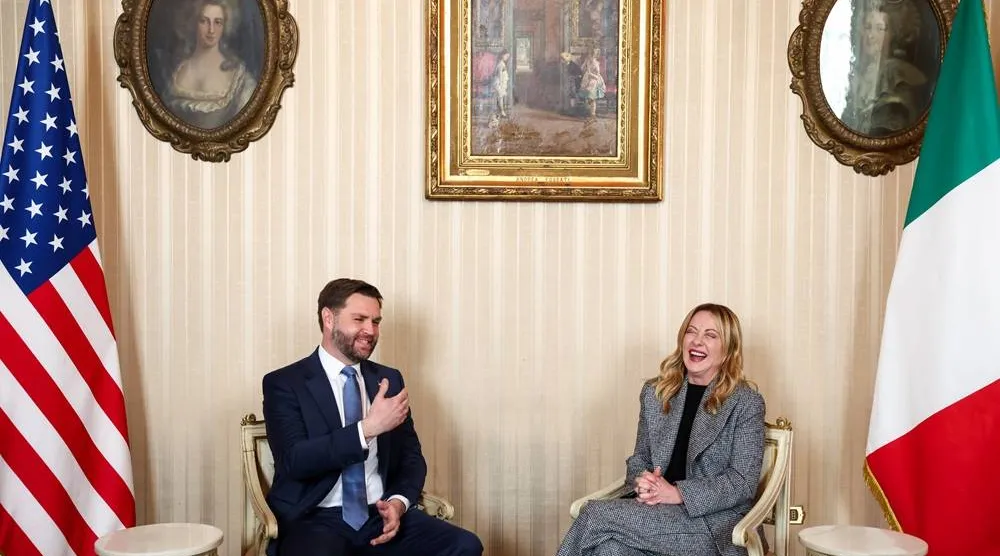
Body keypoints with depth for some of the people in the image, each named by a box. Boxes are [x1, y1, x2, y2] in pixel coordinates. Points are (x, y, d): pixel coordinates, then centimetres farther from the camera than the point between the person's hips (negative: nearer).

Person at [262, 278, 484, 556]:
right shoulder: (284, 383, -2)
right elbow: (293, 460, -15)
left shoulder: (389, 379, 13)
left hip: (381, 514, 5)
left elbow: (411, 455, 15)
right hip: (315, 519, -5)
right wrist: (368, 428, -22)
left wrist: (399, 502, -6)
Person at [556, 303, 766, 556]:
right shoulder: (655, 392, 13)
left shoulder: (746, 403, -3)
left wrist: (678, 493, -19)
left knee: (598, 516, -26)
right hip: (656, 510, 4)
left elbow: (743, 482, -8)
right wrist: (642, 481, -8)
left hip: (716, 521, -4)